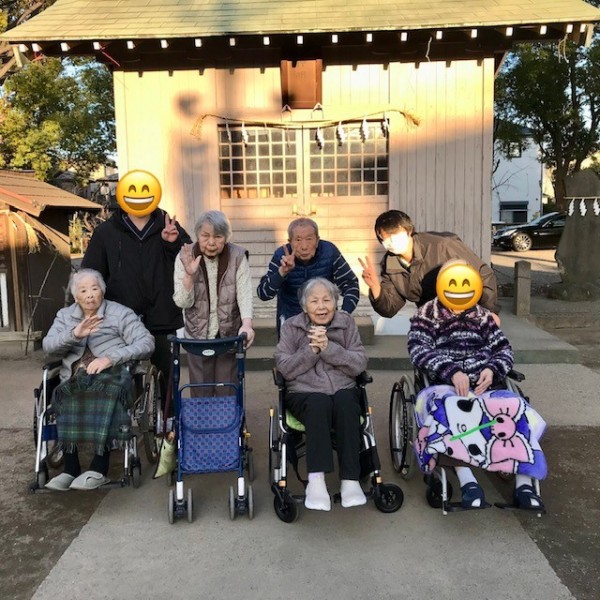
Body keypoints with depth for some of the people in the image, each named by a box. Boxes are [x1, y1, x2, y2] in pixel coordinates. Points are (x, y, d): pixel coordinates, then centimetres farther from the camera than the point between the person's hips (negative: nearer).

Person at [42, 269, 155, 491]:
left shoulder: (120, 313, 8)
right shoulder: (65, 315, 20)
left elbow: (146, 343, -4)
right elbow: (48, 345, 3)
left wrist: (110, 358, -16)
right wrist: (74, 334, -18)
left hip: (113, 374, -3)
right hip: (75, 379, 3)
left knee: (104, 389, -37)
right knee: (64, 393, -31)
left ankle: (99, 469, -34)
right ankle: (71, 468, -26)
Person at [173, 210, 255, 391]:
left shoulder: (238, 257, -7)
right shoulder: (185, 257, -6)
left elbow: (244, 294, -13)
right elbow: (182, 302, -9)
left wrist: (247, 324, -31)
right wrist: (189, 274, -26)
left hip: (230, 335, 0)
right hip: (197, 336, 1)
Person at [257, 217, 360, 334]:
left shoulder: (329, 251, -14)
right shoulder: (281, 256, -16)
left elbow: (351, 284, -8)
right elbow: (263, 294, -22)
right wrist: (282, 272, -38)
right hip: (291, 318, 0)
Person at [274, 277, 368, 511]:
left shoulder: (346, 323, 8)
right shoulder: (291, 326, 6)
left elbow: (360, 364, -3)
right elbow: (284, 368, -3)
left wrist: (328, 347, -15)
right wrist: (311, 349, -15)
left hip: (344, 391, 1)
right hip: (304, 394, -1)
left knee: (345, 403, -33)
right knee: (319, 403, -35)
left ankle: (350, 479, -32)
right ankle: (316, 479, -39)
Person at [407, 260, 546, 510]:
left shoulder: (483, 317, 18)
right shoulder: (426, 317, 8)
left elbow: (504, 349, 12)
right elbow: (419, 351, -8)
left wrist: (492, 369, -12)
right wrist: (452, 371, -23)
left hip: (483, 386, 3)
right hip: (444, 387, -3)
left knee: (515, 408, -28)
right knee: (446, 410, -39)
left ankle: (524, 485, -25)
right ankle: (468, 483, -41)